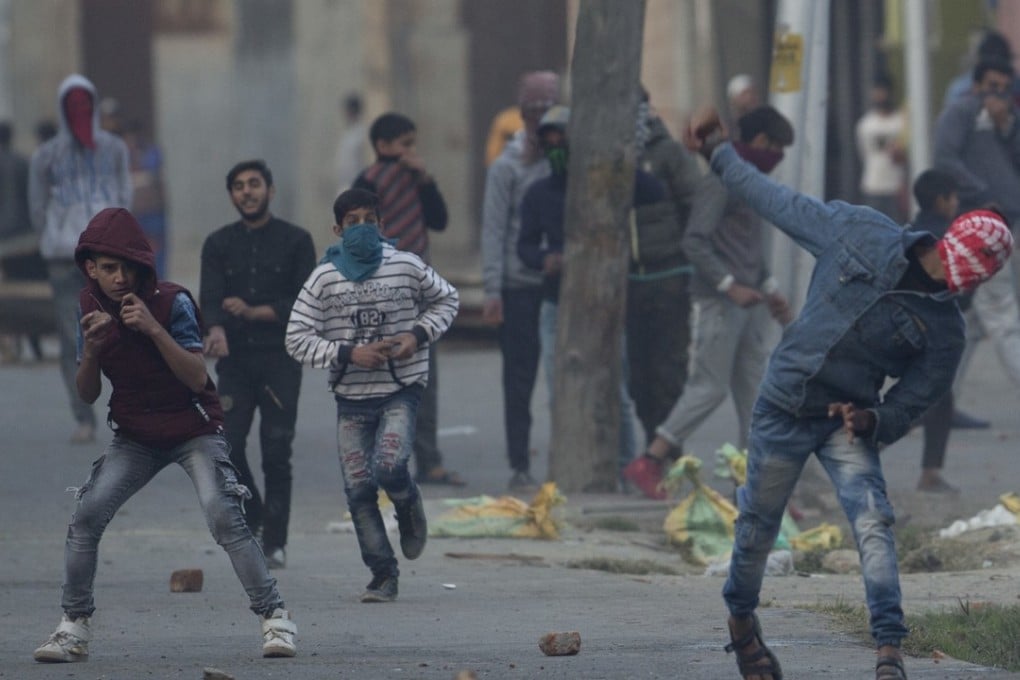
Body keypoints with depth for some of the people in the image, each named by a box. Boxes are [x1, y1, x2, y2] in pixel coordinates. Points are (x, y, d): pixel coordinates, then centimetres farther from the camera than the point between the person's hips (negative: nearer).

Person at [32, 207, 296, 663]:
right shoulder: (91, 307, -4)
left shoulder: (171, 301, -18)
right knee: (86, 515, -13)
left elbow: (197, 377, -25)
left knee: (223, 515, -22)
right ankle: (74, 627, -3)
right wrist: (91, 348, -22)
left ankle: (274, 617, -13)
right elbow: (87, 395, -2)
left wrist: (153, 329, -34)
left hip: (194, 431, -4)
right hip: (135, 438, 4)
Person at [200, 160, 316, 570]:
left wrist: (255, 312, -11)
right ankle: (254, 520, 14)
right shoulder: (219, 245, 10)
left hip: (280, 358, -2)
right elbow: (210, 297, -3)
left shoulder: (295, 242, 5)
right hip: (235, 360, 2)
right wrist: (215, 330, -24)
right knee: (227, 446, -9)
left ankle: (274, 542, 0)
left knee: (276, 453, -6)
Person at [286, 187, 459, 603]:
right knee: (358, 488, -1)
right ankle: (383, 575, 10)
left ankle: (409, 506, 14)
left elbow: (446, 300, 15)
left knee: (389, 467, -22)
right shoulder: (323, 279, -2)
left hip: (401, 389, -2)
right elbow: (297, 339, -3)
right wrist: (349, 354, -15)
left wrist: (420, 336, -3)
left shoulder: (407, 267, -1)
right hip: (351, 395, 2)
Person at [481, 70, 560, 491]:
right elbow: (494, 230, -2)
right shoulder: (507, 167, 0)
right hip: (521, 286, -2)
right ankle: (520, 466, 8)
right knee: (520, 379, 2)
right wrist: (492, 289, -8)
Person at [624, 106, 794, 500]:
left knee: (754, 394, 5)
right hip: (718, 305, -9)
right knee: (709, 389, -10)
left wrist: (769, 290, 24)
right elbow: (695, 242, -19)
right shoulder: (720, 183, -12)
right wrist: (730, 286, -24)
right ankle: (648, 464, -4)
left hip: (749, 306, 9)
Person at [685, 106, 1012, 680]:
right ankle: (742, 620, 37)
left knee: (873, 521, -20)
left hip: (849, 420, 0)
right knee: (759, 524, 9)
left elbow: (913, 401, -4)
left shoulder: (944, 329, -9)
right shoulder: (863, 234, -8)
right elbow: (783, 204, 3)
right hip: (785, 405, 0)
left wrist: (874, 421, -25)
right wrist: (721, 155, 6)